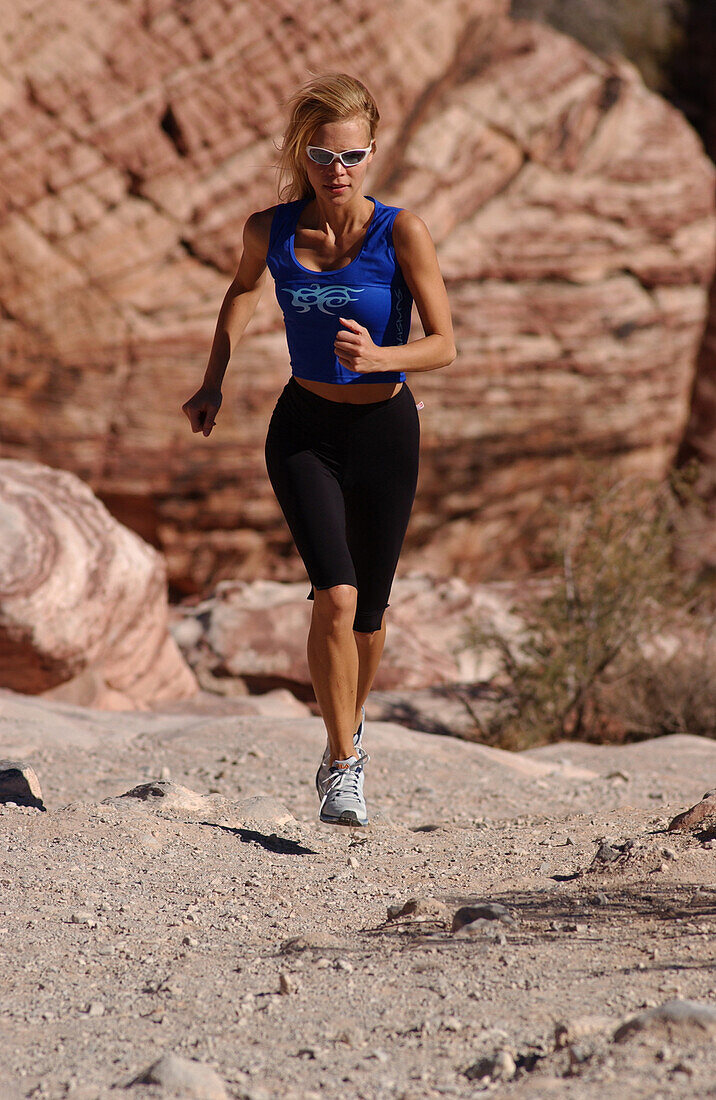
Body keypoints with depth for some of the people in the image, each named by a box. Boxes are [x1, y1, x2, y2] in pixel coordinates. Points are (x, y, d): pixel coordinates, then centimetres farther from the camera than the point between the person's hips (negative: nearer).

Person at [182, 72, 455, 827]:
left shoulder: (401, 234, -16)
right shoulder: (270, 231, -8)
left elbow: (444, 344, -16)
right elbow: (244, 290, 15)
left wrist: (379, 356, -35)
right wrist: (213, 383, 12)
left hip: (384, 432, 0)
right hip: (304, 431, 0)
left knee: (368, 611, 11)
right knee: (336, 594, -19)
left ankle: (347, 732, 40)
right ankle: (343, 767, -10)